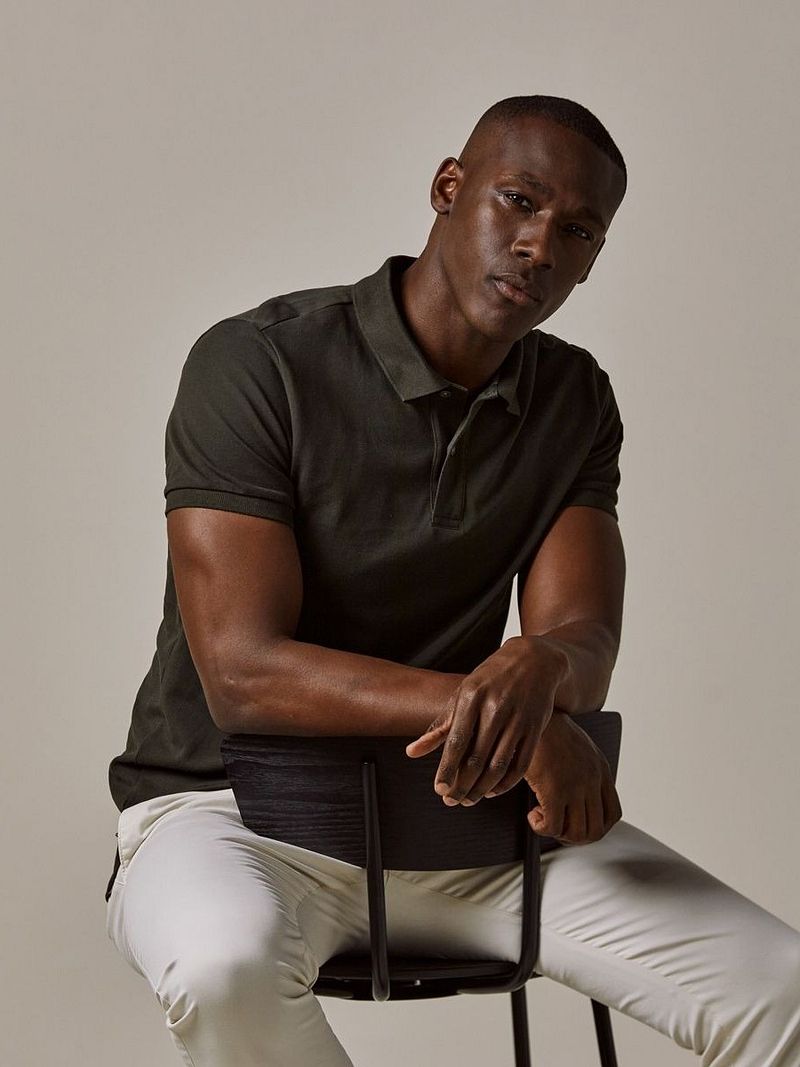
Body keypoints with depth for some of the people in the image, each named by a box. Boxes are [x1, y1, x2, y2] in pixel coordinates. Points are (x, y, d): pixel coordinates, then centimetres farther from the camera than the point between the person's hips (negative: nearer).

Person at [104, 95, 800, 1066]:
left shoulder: (575, 400, 6)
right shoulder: (258, 364, -13)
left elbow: (585, 641, -5)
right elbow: (243, 673, -21)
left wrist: (537, 668, -30)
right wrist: (477, 705, -31)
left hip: (464, 805, 5)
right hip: (236, 804, -4)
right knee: (228, 968, -40)